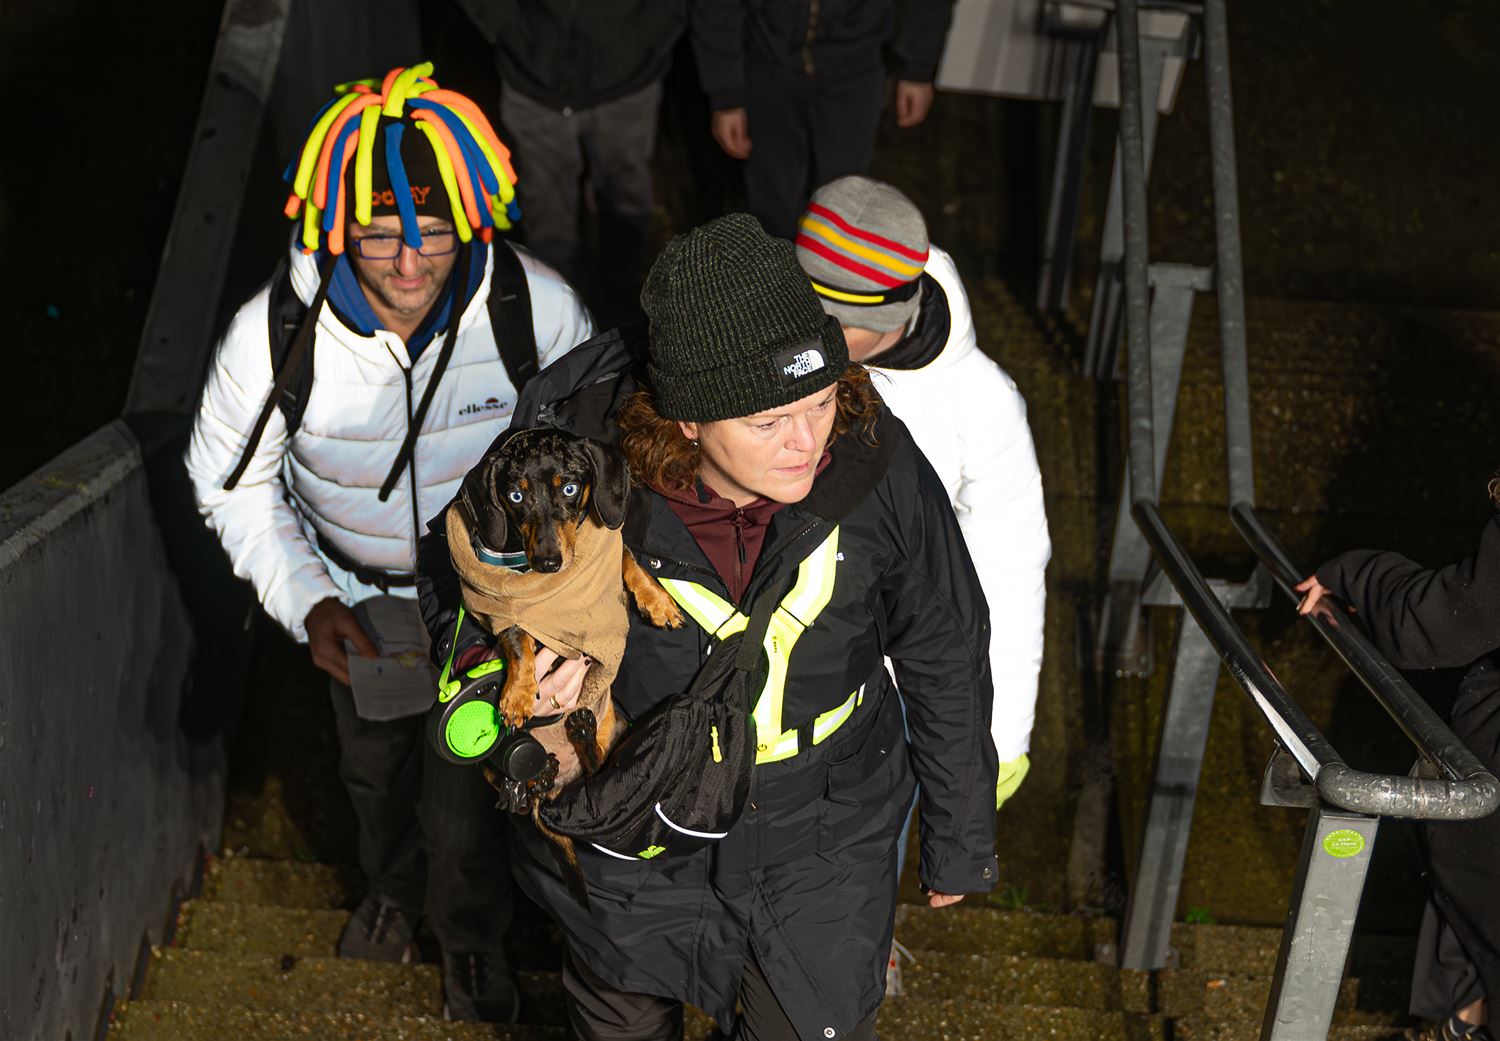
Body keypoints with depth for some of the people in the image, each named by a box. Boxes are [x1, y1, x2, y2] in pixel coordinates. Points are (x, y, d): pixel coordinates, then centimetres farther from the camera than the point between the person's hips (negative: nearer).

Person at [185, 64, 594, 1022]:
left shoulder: (539, 310, -31)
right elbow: (231, 477, -12)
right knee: (374, 762, 29)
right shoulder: (276, 332, -31)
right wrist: (308, 603, -19)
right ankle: (393, 886, 63)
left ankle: (474, 934, 47)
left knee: (469, 787, 13)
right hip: (357, 591, 2)